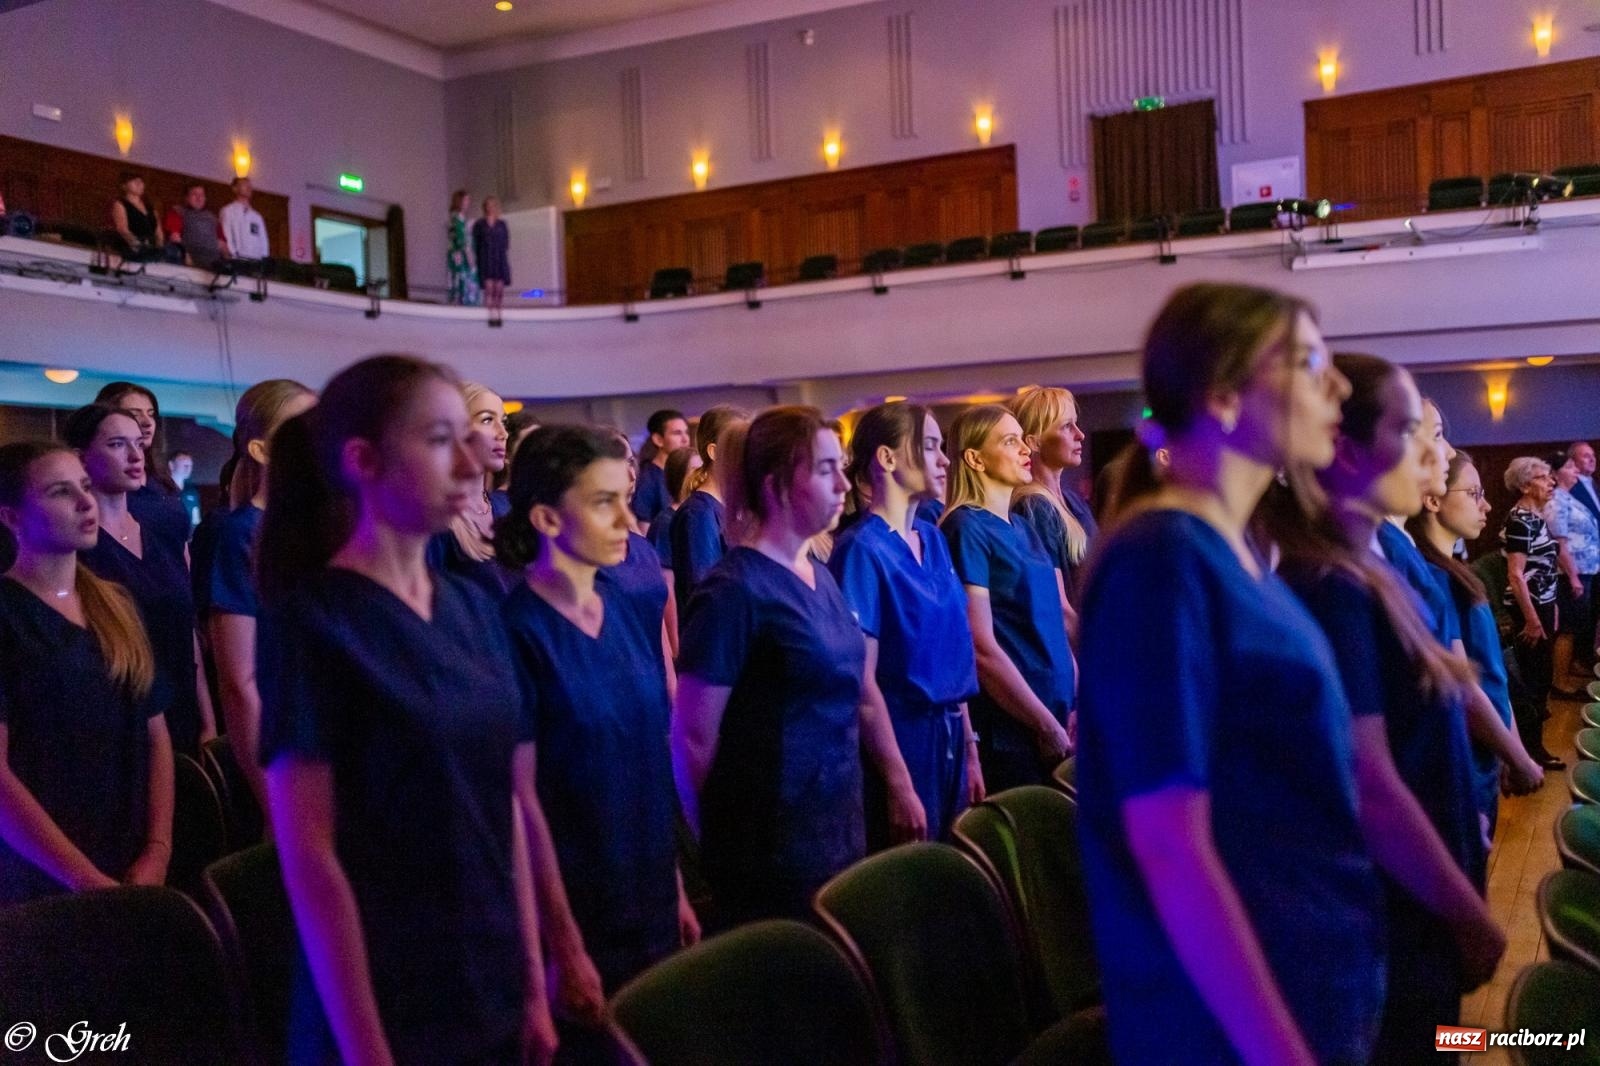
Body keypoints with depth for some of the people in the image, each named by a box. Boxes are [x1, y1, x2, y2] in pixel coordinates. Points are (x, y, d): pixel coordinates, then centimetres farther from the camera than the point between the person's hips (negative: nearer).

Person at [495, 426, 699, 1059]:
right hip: (574, 913, -6)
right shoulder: (514, 631, -17)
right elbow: (522, 798, -16)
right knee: (589, 1047, 9)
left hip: (650, 902, 6)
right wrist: (563, 945, -14)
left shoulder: (632, 610, 3)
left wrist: (676, 889, 10)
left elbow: (652, 763, 9)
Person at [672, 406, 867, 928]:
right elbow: (695, 737, -15)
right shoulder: (735, 590, -17)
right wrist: (723, 839, -3)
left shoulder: (820, 577, 8)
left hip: (839, 827, 8)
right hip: (770, 842, -8)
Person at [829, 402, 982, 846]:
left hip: (948, 738, 7)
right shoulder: (862, 549, -15)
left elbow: (953, 654, 12)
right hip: (899, 740, -7)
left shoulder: (934, 539, 8)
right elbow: (863, 680, -17)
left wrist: (970, 751, 11)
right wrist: (899, 784, -17)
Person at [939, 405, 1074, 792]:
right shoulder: (967, 529, -12)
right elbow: (982, 648, -17)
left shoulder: (1022, 528, 13)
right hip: (1010, 732, -8)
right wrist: (1048, 728, -14)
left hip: (1058, 714, 8)